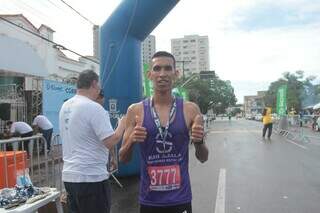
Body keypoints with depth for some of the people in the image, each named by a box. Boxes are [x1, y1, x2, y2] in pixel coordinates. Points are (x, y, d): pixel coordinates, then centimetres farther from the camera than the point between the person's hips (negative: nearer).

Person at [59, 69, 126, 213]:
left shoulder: (65, 107, 8)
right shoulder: (94, 107, -17)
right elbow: (110, 142, -20)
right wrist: (122, 124, -4)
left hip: (69, 175, 8)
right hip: (91, 177, -8)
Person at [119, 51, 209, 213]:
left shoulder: (190, 109, -5)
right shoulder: (135, 110, -5)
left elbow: (203, 158, 2)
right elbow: (123, 159, 0)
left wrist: (199, 142, -18)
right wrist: (131, 141, -19)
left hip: (180, 199, 0)